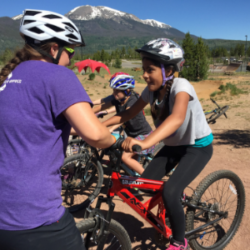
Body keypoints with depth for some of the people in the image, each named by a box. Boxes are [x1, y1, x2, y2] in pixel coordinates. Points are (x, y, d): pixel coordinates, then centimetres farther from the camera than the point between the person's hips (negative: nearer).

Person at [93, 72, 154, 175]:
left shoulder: (132, 101, -25)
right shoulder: (117, 99, -3)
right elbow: (101, 107, -2)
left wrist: (111, 128, -53)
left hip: (143, 134, -8)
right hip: (132, 134, 8)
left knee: (125, 157, -16)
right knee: (132, 159, 16)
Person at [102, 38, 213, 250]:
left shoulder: (181, 86, -30)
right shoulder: (151, 91, -10)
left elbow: (176, 118, -50)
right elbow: (129, 114, -4)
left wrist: (145, 143, -64)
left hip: (198, 146, -6)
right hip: (174, 145, 7)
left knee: (169, 192, -20)